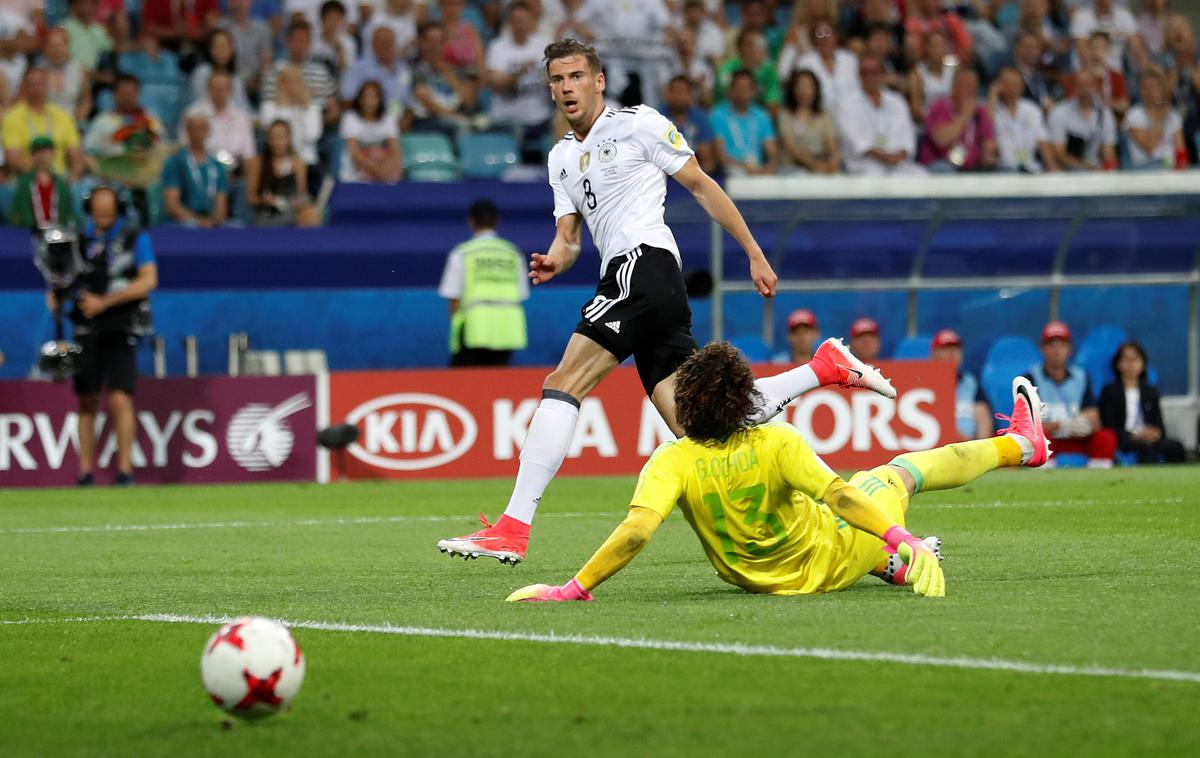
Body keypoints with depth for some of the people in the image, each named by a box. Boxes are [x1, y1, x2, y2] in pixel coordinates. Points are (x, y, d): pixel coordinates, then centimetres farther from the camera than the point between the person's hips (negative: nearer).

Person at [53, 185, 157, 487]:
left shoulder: (135, 237, -1)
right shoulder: (78, 237, 9)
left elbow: (149, 280, -10)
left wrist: (104, 301, -16)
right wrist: (57, 294, -10)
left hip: (121, 331, -3)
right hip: (86, 331, 3)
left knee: (120, 399, -14)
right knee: (86, 402, 4)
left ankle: (125, 469, -12)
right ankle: (85, 473, 9)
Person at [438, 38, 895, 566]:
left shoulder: (638, 123, 4)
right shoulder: (561, 157, 25)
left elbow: (702, 187, 5)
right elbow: (569, 236, 21)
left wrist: (755, 255, 4)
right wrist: (554, 261, -4)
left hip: (644, 262, -8)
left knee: (563, 385, -17)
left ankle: (513, 529, -23)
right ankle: (825, 366, 11)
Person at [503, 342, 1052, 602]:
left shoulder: (672, 463, -25)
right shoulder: (776, 444, -29)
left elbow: (636, 529, -36)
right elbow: (838, 494, -37)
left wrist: (574, 590, -35)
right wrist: (899, 538, -38)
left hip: (751, 577, 2)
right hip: (829, 562, -2)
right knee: (901, 470, 22)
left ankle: (890, 565, 59)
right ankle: (1020, 444, 46)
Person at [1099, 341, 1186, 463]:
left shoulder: (1151, 392, 23)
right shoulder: (1110, 391, 10)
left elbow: (1159, 425, 17)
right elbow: (1107, 427, -1)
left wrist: (1156, 434, -9)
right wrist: (1133, 436, -16)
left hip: (1150, 440, 4)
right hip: (1122, 442, -4)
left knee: (1175, 446, -28)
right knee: (1146, 447, -37)